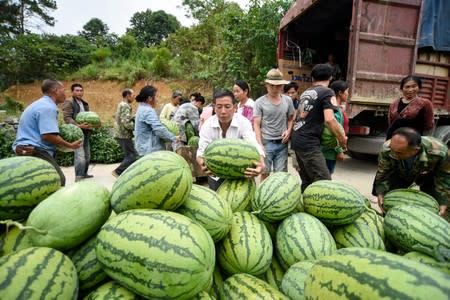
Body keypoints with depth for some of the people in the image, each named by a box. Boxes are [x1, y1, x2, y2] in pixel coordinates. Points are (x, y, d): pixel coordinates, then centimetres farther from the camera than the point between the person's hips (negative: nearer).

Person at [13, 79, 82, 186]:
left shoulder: (41, 104, 19)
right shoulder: (48, 107, -15)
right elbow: (48, 135, -25)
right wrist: (70, 145, -14)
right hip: (35, 152, -11)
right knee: (58, 181, -15)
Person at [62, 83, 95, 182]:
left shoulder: (85, 104, 21)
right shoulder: (68, 102, -3)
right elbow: (67, 118, -13)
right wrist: (78, 126, -27)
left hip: (85, 132, 8)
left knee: (87, 155, 13)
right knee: (80, 155, -15)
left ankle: (84, 173, 25)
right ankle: (79, 177, -11)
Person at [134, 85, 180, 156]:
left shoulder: (142, 109, 15)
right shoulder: (148, 111, -17)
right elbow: (159, 129, -25)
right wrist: (174, 138, -15)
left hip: (145, 148, 11)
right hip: (150, 150, -11)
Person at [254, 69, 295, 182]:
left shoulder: (288, 100, 5)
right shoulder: (260, 102, -4)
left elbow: (291, 118, 18)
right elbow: (256, 125, -5)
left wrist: (289, 130, -2)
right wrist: (260, 144, -13)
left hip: (282, 143, 3)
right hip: (266, 142, -2)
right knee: (265, 173, 5)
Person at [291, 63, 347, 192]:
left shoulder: (305, 92, 17)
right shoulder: (327, 92, -6)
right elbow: (329, 120, -17)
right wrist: (342, 138, -4)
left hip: (297, 140, 8)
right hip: (309, 143, -8)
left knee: (307, 182, 15)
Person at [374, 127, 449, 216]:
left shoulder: (439, 152, -41)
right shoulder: (386, 149, -39)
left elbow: (445, 176, -22)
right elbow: (383, 173, -20)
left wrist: (443, 202, -19)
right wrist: (380, 193, -29)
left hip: (428, 176, 0)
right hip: (399, 173, 1)